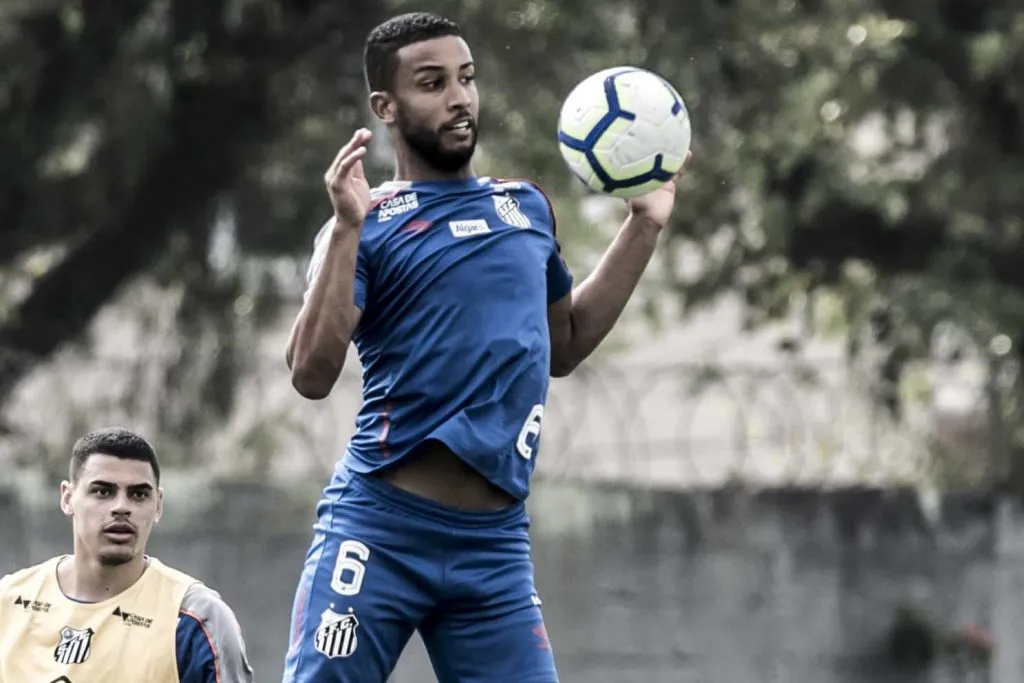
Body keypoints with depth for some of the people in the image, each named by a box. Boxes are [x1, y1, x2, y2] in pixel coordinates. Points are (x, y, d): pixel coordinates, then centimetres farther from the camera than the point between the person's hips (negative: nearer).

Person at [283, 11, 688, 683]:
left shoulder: (528, 207, 15)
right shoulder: (368, 224, -1)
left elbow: (564, 346, 28)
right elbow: (312, 374, -13)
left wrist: (644, 226, 20)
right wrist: (345, 229, -21)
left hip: (495, 544, 4)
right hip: (381, 529, -4)